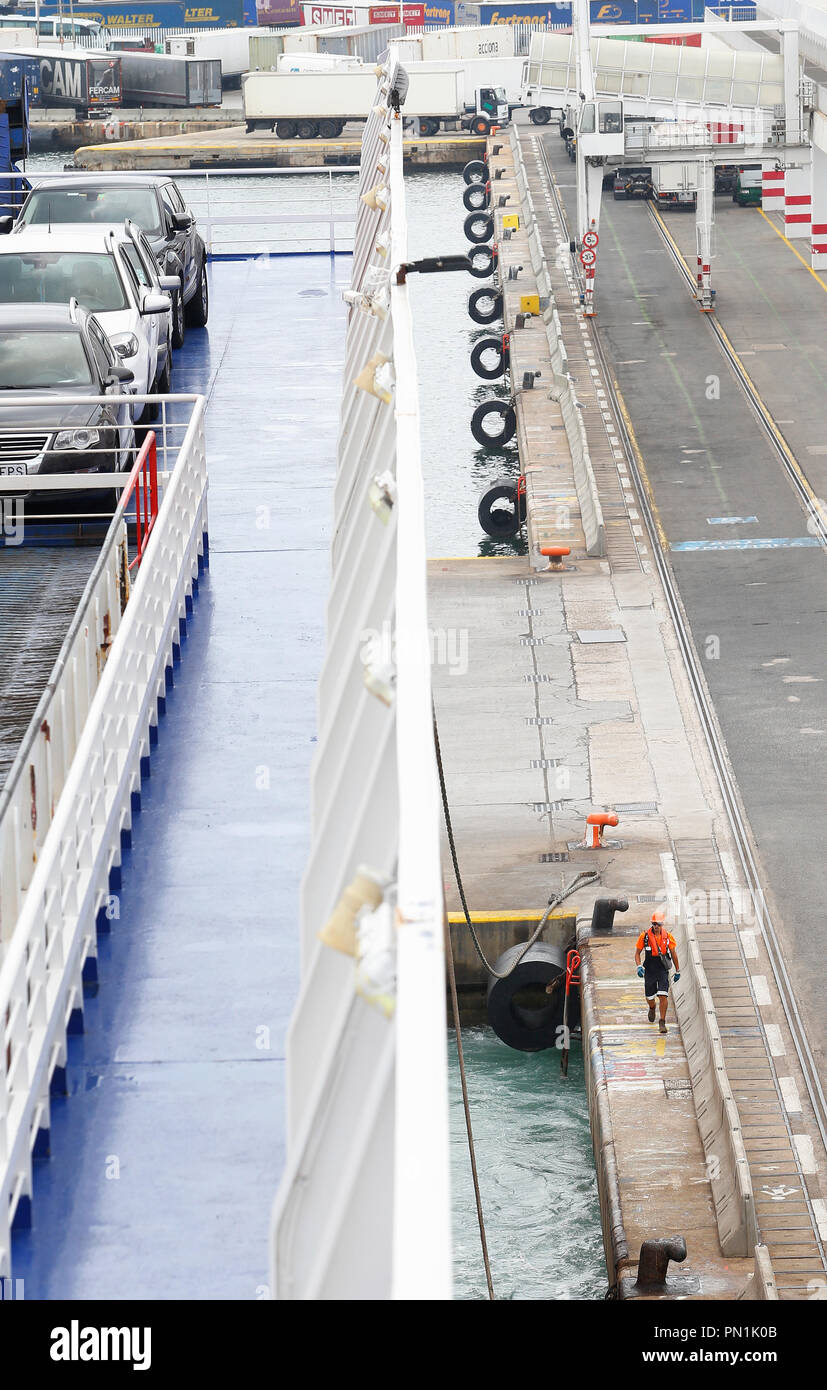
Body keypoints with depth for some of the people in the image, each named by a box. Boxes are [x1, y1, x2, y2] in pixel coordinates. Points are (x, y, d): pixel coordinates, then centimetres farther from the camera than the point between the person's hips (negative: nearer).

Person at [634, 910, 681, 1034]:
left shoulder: (667, 936, -4)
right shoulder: (644, 936, -7)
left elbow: (673, 954, 8)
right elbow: (637, 953, 3)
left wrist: (677, 971, 13)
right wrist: (639, 967, -14)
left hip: (663, 971, -1)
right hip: (649, 971, 1)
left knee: (663, 996, -15)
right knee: (650, 997, 11)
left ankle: (662, 1023, -9)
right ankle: (652, 1008, 48)